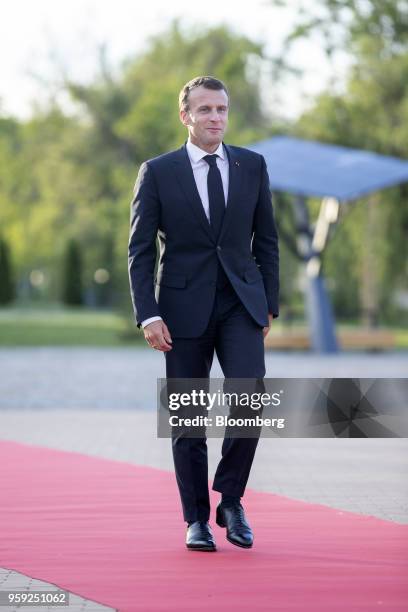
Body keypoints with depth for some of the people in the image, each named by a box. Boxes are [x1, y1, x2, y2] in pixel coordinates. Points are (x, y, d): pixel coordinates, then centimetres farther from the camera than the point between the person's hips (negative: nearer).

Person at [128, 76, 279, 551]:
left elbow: (266, 240, 11)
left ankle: (230, 499, 3)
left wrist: (269, 305, 6)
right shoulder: (157, 172, -2)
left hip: (241, 303, 1)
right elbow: (140, 250, -2)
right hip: (184, 308, -1)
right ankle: (197, 520, 15)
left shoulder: (252, 166, 6)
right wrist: (148, 316, -11)